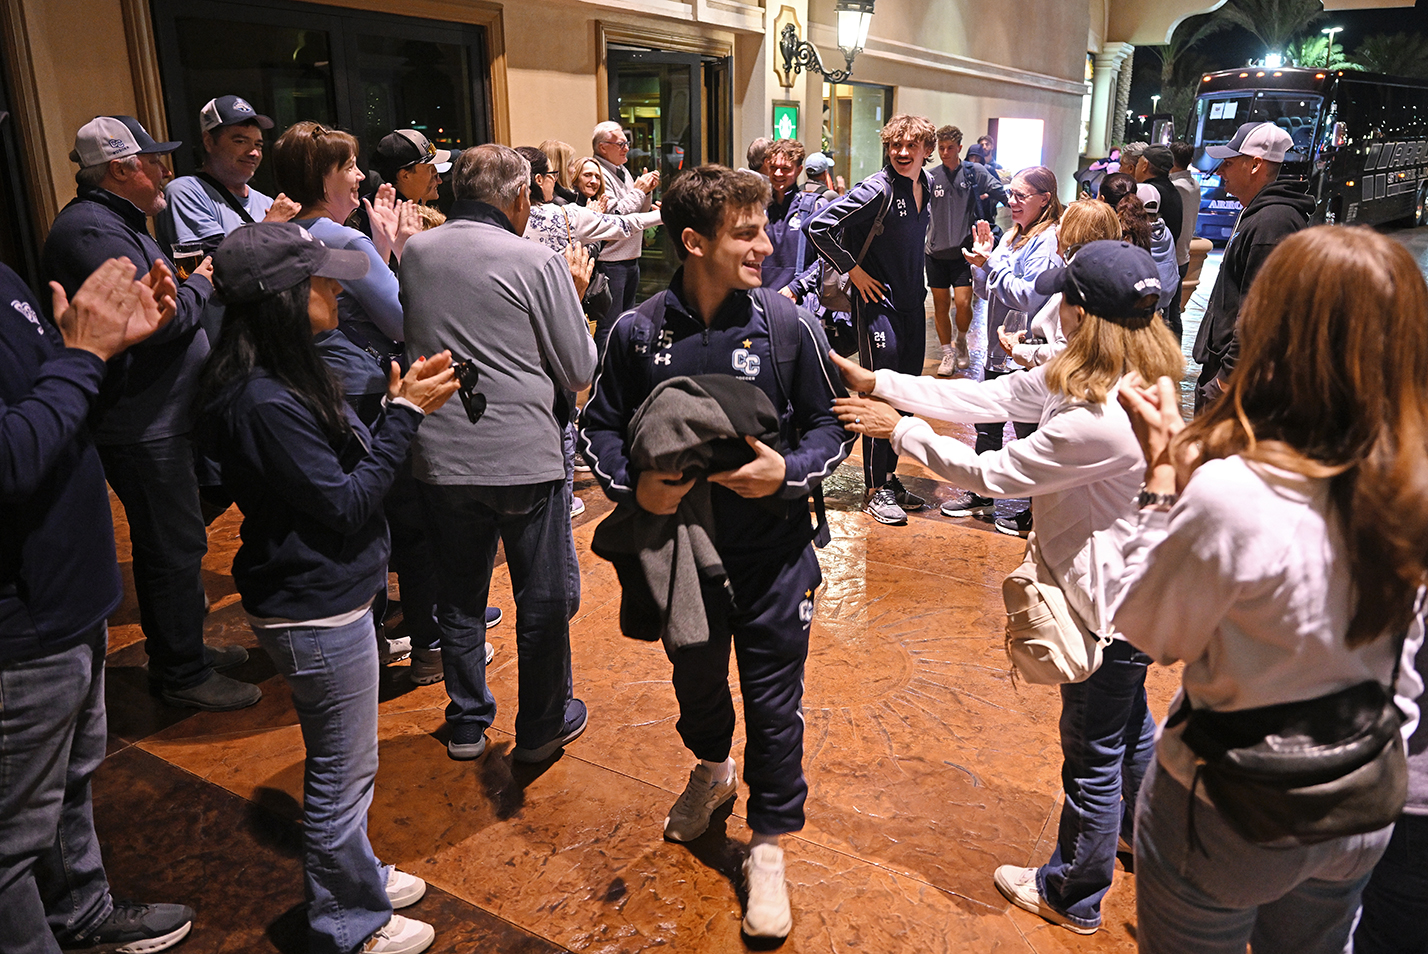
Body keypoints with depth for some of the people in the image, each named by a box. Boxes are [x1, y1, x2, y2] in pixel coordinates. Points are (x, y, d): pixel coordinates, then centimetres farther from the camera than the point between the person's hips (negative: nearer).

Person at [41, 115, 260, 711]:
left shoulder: (118, 223, 18)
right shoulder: (93, 231, -18)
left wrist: (178, 287, 2)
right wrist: (200, 284, -8)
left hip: (157, 420, 11)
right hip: (141, 427, -11)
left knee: (171, 542, 19)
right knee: (175, 547, -2)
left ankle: (181, 651, 33)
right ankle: (182, 675, 11)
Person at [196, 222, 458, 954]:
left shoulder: (284, 377, 4)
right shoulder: (265, 403, -27)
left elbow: (350, 465, 9)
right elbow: (344, 505, -23)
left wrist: (402, 407, -1)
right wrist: (404, 414, -20)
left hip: (326, 597, 10)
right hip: (316, 616, -10)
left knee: (340, 763, 26)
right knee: (343, 772, 9)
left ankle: (353, 875, 47)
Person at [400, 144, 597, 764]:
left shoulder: (414, 253, 4)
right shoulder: (537, 262, -11)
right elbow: (579, 370, -7)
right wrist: (574, 305, 9)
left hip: (439, 457, 5)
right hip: (524, 455, -4)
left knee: (459, 595, 18)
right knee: (546, 597, 12)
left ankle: (467, 723, 32)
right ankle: (542, 726, 26)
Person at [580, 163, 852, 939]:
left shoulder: (788, 325, -10)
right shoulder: (637, 333, -8)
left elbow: (832, 425, -3)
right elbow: (599, 426, 1)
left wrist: (789, 473, -21)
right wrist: (632, 484, -18)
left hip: (772, 554, -2)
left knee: (773, 701, 7)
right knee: (694, 677, 24)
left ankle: (768, 847, 29)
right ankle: (711, 770, 57)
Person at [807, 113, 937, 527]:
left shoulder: (926, 187, 7)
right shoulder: (878, 189, -17)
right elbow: (820, 227, -22)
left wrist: (916, 282, 15)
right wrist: (854, 271, -16)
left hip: (912, 302, 8)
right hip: (877, 300, -8)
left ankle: (889, 476, 26)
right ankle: (875, 489, 6)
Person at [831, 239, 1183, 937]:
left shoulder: (1101, 419, -35)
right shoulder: (1103, 376, -4)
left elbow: (997, 473, -25)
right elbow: (990, 397, -4)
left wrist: (898, 429, -14)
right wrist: (880, 383, -5)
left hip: (1110, 606, -10)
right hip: (1125, 592, 10)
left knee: (1093, 758, 11)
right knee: (1128, 726, 31)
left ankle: (1072, 898, 34)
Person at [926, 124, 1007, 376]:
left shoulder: (976, 173, -1)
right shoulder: (930, 176, 5)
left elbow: (1004, 195, -2)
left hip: (964, 251, -2)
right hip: (937, 252, 2)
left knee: (963, 303, -10)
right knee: (940, 306, 5)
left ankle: (962, 341, 19)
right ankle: (948, 353, 22)